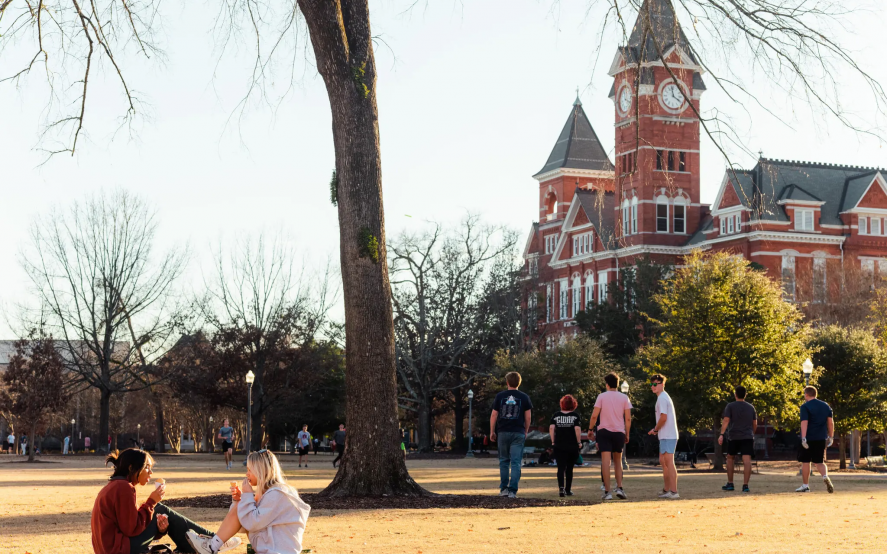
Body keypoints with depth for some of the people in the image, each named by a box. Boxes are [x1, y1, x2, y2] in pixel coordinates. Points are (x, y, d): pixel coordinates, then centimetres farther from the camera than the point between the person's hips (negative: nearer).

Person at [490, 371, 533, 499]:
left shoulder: (500, 396, 2)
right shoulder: (524, 397, 2)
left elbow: (494, 415, 1)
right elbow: (528, 417, 2)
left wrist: (492, 432, 10)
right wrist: (525, 431, 15)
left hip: (503, 432, 1)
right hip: (518, 433, -1)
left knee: (504, 461, 13)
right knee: (516, 463, -1)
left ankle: (503, 489, 13)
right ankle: (512, 491, -7)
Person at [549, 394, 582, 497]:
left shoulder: (556, 415, 4)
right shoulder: (575, 416, -1)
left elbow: (551, 428, -3)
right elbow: (577, 429, -11)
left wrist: (553, 441, 4)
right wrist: (579, 442, -2)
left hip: (559, 446, 0)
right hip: (572, 446, 0)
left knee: (561, 468, -2)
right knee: (569, 468, 13)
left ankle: (561, 488, -22)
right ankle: (568, 490, 20)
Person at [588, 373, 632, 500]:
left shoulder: (602, 396, -1)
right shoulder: (624, 398, 4)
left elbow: (594, 415, -6)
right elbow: (628, 419, 1)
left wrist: (590, 429, 6)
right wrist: (627, 434, 9)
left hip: (604, 432, -2)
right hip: (619, 432, 2)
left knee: (605, 461, -5)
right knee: (618, 461, 16)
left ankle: (607, 492, -9)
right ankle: (619, 488, 3)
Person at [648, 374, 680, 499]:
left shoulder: (662, 398, -13)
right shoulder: (664, 397, 19)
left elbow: (663, 417, -20)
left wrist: (655, 429, -8)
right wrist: (656, 430, 16)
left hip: (667, 436, -11)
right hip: (665, 436, 11)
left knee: (669, 462, -12)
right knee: (663, 462, 16)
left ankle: (674, 492, -15)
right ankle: (666, 490, 23)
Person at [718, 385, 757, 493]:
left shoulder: (730, 406, 1)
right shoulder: (751, 407, 12)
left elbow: (726, 420, -10)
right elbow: (755, 424, 17)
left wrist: (721, 434, -15)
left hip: (734, 437, -1)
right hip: (748, 437, 2)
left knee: (730, 458, 16)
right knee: (747, 460, -7)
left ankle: (730, 484, 19)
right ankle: (745, 485, -16)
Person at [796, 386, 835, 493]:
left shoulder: (805, 406, -7)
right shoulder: (826, 406, 11)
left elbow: (804, 422, -17)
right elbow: (830, 422, 10)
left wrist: (803, 438, -22)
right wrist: (830, 437, 15)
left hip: (808, 438, -5)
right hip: (821, 439, 5)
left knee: (805, 462, 7)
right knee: (820, 461, 12)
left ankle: (806, 485, 11)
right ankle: (825, 476, -17)